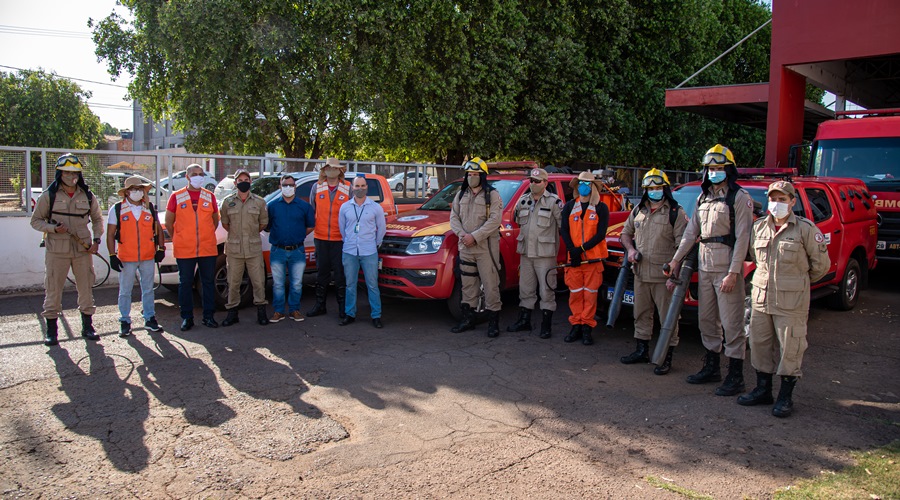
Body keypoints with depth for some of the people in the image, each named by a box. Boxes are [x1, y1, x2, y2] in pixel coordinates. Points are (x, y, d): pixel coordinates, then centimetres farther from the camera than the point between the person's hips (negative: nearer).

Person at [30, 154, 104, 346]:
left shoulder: (87, 196, 7)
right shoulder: (49, 195, -1)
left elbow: (97, 219, 17)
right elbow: (35, 220, 4)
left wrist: (96, 240, 3)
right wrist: (54, 228, -14)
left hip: (83, 250, 2)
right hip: (57, 250, -2)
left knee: (86, 288, 7)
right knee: (53, 290, 0)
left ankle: (87, 327, 18)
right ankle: (51, 330, 12)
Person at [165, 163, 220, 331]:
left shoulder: (210, 196, 8)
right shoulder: (176, 197, 3)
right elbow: (168, 222, 8)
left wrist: (205, 236, 10)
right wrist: (178, 239, 8)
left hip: (208, 248, 2)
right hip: (184, 250, -1)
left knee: (208, 282, 6)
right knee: (185, 283, 4)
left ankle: (208, 316, 15)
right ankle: (187, 318, 14)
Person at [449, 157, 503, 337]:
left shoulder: (492, 195, -4)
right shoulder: (461, 195, 13)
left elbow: (494, 220, -13)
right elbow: (454, 217, 10)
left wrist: (475, 237, -18)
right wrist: (462, 234, -8)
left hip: (486, 247, -5)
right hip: (465, 247, 5)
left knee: (490, 284, -3)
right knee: (468, 285, 11)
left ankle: (493, 322, 5)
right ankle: (468, 319, 21)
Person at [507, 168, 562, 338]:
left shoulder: (554, 202, -8)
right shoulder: (523, 201, 10)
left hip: (545, 254, -6)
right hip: (526, 253, 6)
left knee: (547, 291, 0)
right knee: (525, 290, 14)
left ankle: (546, 326, 8)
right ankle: (524, 321, 26)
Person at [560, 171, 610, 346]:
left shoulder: (601, 208, 2)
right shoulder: (569, 206, 9)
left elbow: (600, 234, -5)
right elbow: (563, 230, 4)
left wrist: (581, 249, -13)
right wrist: (572, 250, -10)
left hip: (593, 258, -2)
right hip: (573, 258, 2)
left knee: (590, 294, -1)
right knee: (575, 293, 4)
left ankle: (587, 327, 7)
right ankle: (576, 325, 13)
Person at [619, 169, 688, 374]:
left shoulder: (676, 213, -6)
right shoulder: (638, 211, 13)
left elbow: (682, 246, -11)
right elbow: (625, 232, 25)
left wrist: (675, 274, -18)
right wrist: (630, 249, 4)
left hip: (663, 276, -6)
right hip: (641, 273, 6)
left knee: (668, 317, -1)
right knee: (641, 314, 15)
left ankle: (667, 357, 8)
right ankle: (642, 350, 28)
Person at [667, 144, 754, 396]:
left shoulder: (740, 198, -7)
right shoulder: (703, 197, 15)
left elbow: (742, 237, -13)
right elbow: (691, 231, 18)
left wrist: (733, 272, -18)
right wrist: (677, 259, 14)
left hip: (727, 267, -7)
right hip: (705, 265, 7)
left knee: (732, 322, -3)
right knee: (707, 319, 14)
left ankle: (735, 376, 4)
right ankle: (711, 367, 27)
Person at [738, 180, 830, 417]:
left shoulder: (805, 229, -6)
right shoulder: (759, 227, 8)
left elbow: (821, 264, 1)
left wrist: (799, 281, 11)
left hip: (791, 301, -5)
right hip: (761, 297, 5)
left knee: (790, 347, 1)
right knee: (759, 343, 10)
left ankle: (785, 397, 12)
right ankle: (763, 390, 24)